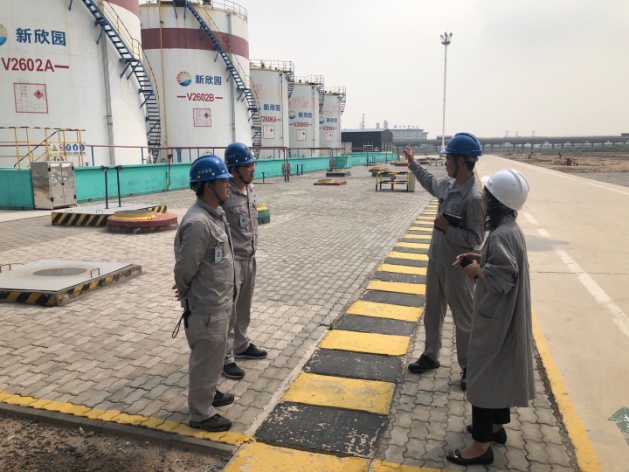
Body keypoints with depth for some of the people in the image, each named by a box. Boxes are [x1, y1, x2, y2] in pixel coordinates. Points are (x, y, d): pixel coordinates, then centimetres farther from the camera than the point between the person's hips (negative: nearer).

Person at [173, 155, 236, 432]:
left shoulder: (216, 214, 5)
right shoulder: (198, 223, -27)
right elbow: (184, 269, -22)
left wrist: (224, 295, 10)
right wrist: (187, 293, -4)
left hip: (220, 303, 9)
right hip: (206, 308, -9)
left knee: (213, 356, 25)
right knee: (205, 360, 6)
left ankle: (209, 394, 44)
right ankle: (201, 414, 23)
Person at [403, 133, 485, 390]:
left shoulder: (474, 197, -25)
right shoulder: (448, 184, 1)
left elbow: (474, 239, -23)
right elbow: (430, 182, 26)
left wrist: (447, 228, -25)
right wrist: (413, 163, 34)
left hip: (457, 269, -9)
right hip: (436, 261, 9)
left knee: (463, 320, 8)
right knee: (432, 312, 20)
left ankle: (468, 367, 25)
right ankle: (430, 355, 38)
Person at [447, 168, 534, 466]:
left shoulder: (502, 235, -26)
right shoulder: (510, 229, 5)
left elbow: (500, 280, -27)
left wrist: (476, 270, -12)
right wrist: (479, 258, 4)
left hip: (494, 318, -10)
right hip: (503, 317, 10)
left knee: (483, 375, 2)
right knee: (499, 372, 22)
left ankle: (481, 445, 15)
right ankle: (496, 426, 39)